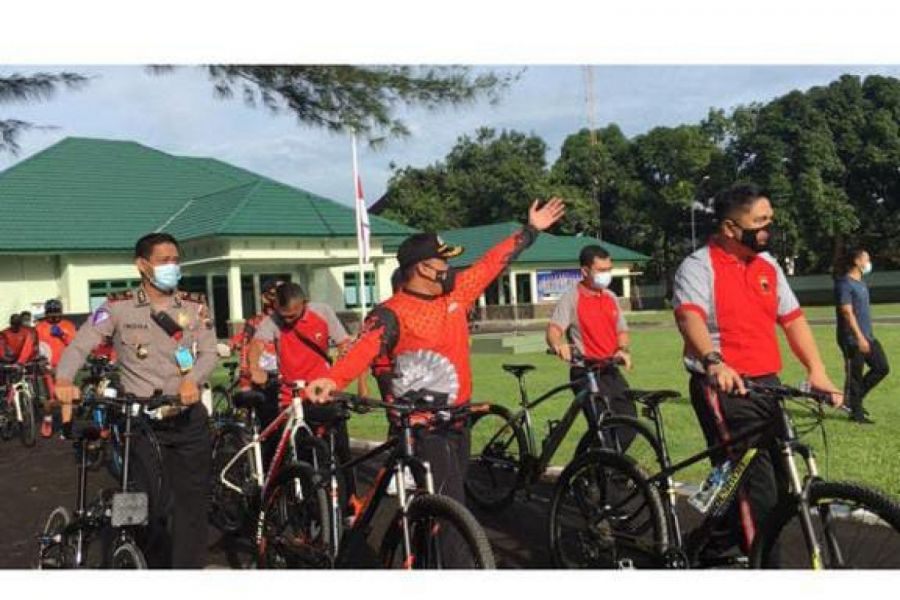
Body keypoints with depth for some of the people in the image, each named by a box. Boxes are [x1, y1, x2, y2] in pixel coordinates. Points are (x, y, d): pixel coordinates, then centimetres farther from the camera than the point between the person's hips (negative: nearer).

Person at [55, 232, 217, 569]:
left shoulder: (195, 307, 6)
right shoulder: (119, 308, 1)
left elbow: (209, 353, -3)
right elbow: (80, 345, -8)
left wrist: (193, 379, -24)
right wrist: (64, 380, -28)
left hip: (188, 418, 2)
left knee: (192, 504, 5)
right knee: (151, 507, -1)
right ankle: (157, 564, 21)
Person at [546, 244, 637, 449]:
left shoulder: (611, 297, 14)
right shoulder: (571, 298, -5)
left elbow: (621, 330, 19)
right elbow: (554, 329, -17)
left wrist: (623, 349, -3)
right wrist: (558, 344, -40)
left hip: (610, 370, 6)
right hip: (586, 372, -6)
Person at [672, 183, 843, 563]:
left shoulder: (767, 265, 14)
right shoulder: (698, 267, -8)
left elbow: (792, 318, 14)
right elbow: (690, 317, -24)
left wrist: (817, 370, 2)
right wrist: (714, 362, -42)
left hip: (766, 385, 7)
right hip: (723, 387, -7)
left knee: (783, 480, 10)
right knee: (756, 489, -11)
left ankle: (714, 544, 27)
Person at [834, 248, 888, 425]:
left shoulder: (861, 283, 16)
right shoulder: (844, 284, -14)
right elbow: (847, 312, -20)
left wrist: (867, 336, 22)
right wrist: (860, 337, -23)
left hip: (868, 336, 9)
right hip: (852, 339, -9)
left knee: (882, 367, 9)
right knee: (854, 375, -1)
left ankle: (855, 399, 19)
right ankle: (856, 413, 8)